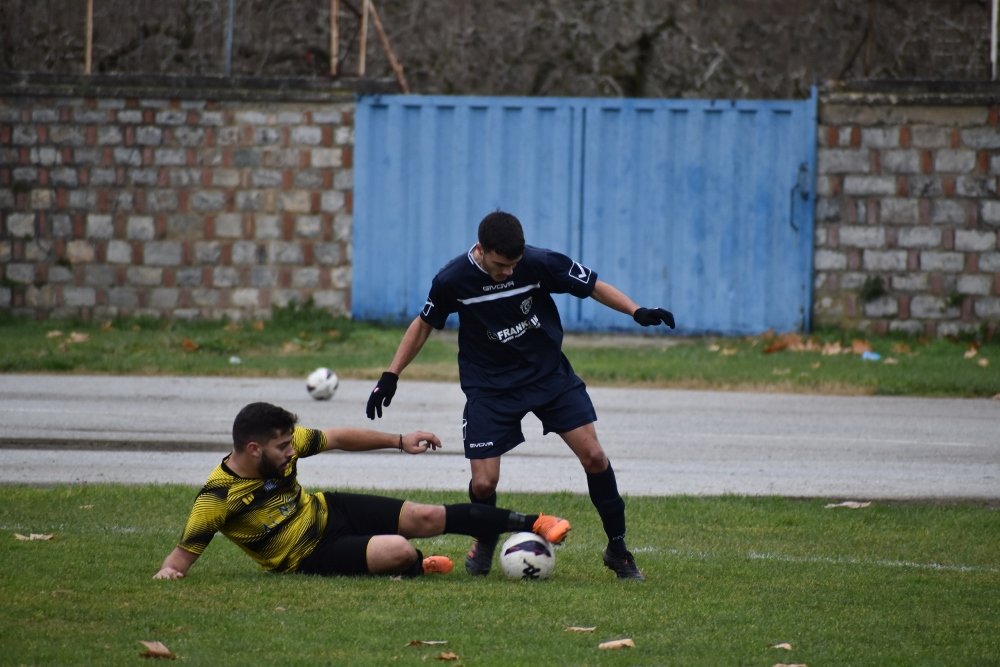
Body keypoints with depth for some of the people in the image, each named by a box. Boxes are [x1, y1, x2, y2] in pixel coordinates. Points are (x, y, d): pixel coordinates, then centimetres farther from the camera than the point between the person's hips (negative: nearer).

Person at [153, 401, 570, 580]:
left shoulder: (283, 446, -13)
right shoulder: (218, 497, -28)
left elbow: (339, 439, 2)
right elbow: (184, 551, -22)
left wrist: (400, 441, 4)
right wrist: (168, 571, -45)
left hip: (327, 512, 5)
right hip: (312, 558, -5)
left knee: (426, 517, -3)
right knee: (398, 550, -26)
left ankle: (531, 524, 6)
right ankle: (417, 568, 12)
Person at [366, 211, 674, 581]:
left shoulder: (541, 263, -18)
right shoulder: (452, 280, -15)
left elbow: (594, 286, -7)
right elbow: (423, 324, 2)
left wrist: (637, 312, -22)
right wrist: (391, 376, -1)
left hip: (549, 373, 1)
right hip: (489, 387, 0)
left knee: (593, 455, -11)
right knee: (483, 483, -9)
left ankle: (617, 549, 6)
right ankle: (485, 543, 25)